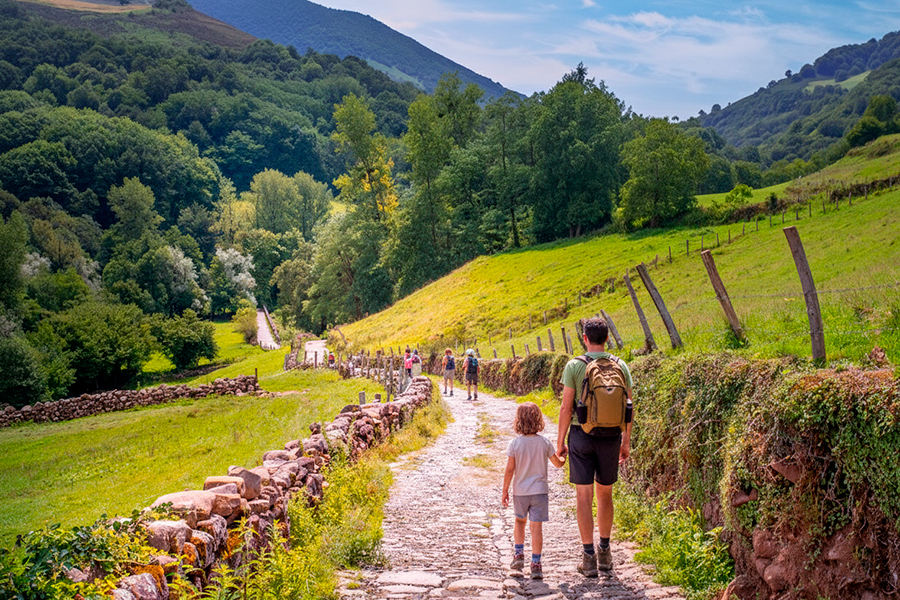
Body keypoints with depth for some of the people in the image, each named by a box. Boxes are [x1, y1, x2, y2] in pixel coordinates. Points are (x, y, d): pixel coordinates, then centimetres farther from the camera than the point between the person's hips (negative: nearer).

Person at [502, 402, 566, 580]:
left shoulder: (515, 443, -9)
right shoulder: (545, 443, -6)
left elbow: (509, 470, -7)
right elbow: (558, 463, 6)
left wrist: (505, 491, 3)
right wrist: (564, 456, 29)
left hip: (520, 492, 1)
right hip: (539, 491, -1)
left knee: (520, 521, 23)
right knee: (536, 526, 0)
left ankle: (518, 554, 17)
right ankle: (536, 564, -2)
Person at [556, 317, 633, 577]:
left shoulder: (574, 366, -8)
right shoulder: (621, 366, 0)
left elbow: (566, 407, -8)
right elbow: (628, 408, 3)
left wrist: (560, 440, 1)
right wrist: (626, 441, 13)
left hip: (582, 436, -3)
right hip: (611, 437, 3)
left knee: (584, 496, 2)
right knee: (605, 493, 17)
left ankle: (589, 557, 1)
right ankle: (605, 551, 24)